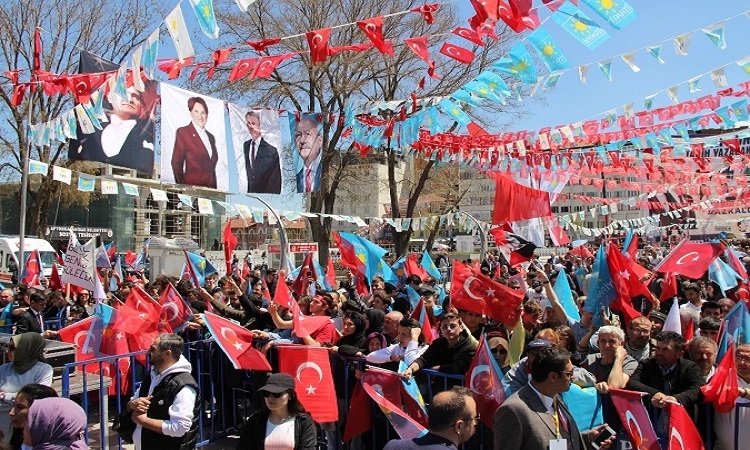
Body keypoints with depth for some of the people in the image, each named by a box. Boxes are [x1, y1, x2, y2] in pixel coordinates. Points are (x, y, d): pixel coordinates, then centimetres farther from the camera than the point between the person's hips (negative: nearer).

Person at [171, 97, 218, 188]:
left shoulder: (211, 137, 18)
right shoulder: (182, 132, 1)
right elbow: (176, 163, -2)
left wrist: (214, 189, 11)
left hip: (210, 188, 5)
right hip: (192, 187, -5)